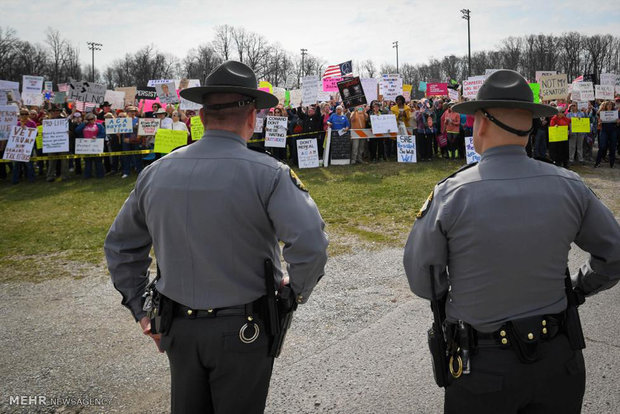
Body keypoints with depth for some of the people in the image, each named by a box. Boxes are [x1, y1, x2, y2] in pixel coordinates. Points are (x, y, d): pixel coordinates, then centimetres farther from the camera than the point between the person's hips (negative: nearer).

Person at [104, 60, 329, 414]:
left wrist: (141, 310, 14)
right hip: (243, 332, -4)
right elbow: (311, 246, -26)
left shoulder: (156, 173, 0)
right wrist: (297, 290, -7)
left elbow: (120, 246, 9)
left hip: (178, 330, 5)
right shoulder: (267, 173, -17)